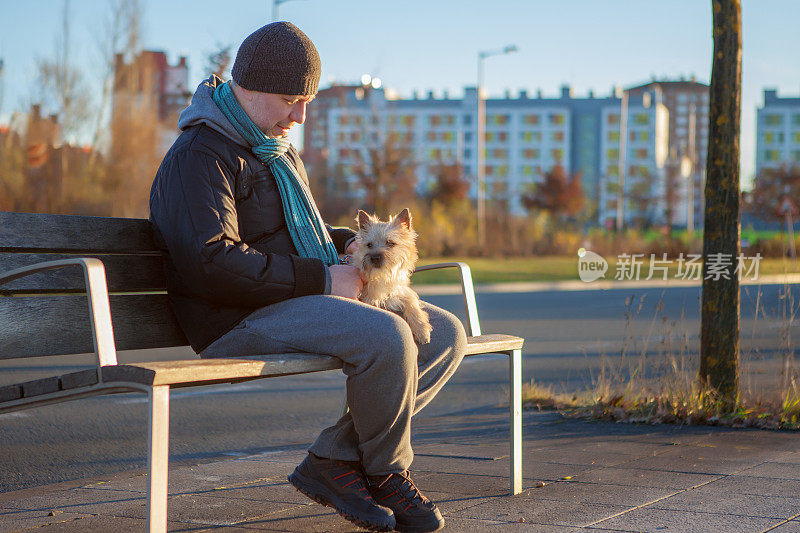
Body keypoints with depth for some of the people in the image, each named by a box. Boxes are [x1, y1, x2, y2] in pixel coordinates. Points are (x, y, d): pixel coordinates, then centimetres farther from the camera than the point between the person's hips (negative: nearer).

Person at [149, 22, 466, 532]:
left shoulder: (279, 151, 22)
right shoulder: (199, 156, -11)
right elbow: (211, 263, -23)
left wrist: (349, 244, 11)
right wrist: (322, 279, -20)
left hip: (298, 302, 10)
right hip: (242, 322, -10)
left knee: (446, 334, -4)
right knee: (388, 337, -32)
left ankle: (334, 459, -8)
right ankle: (386, 472, -5)